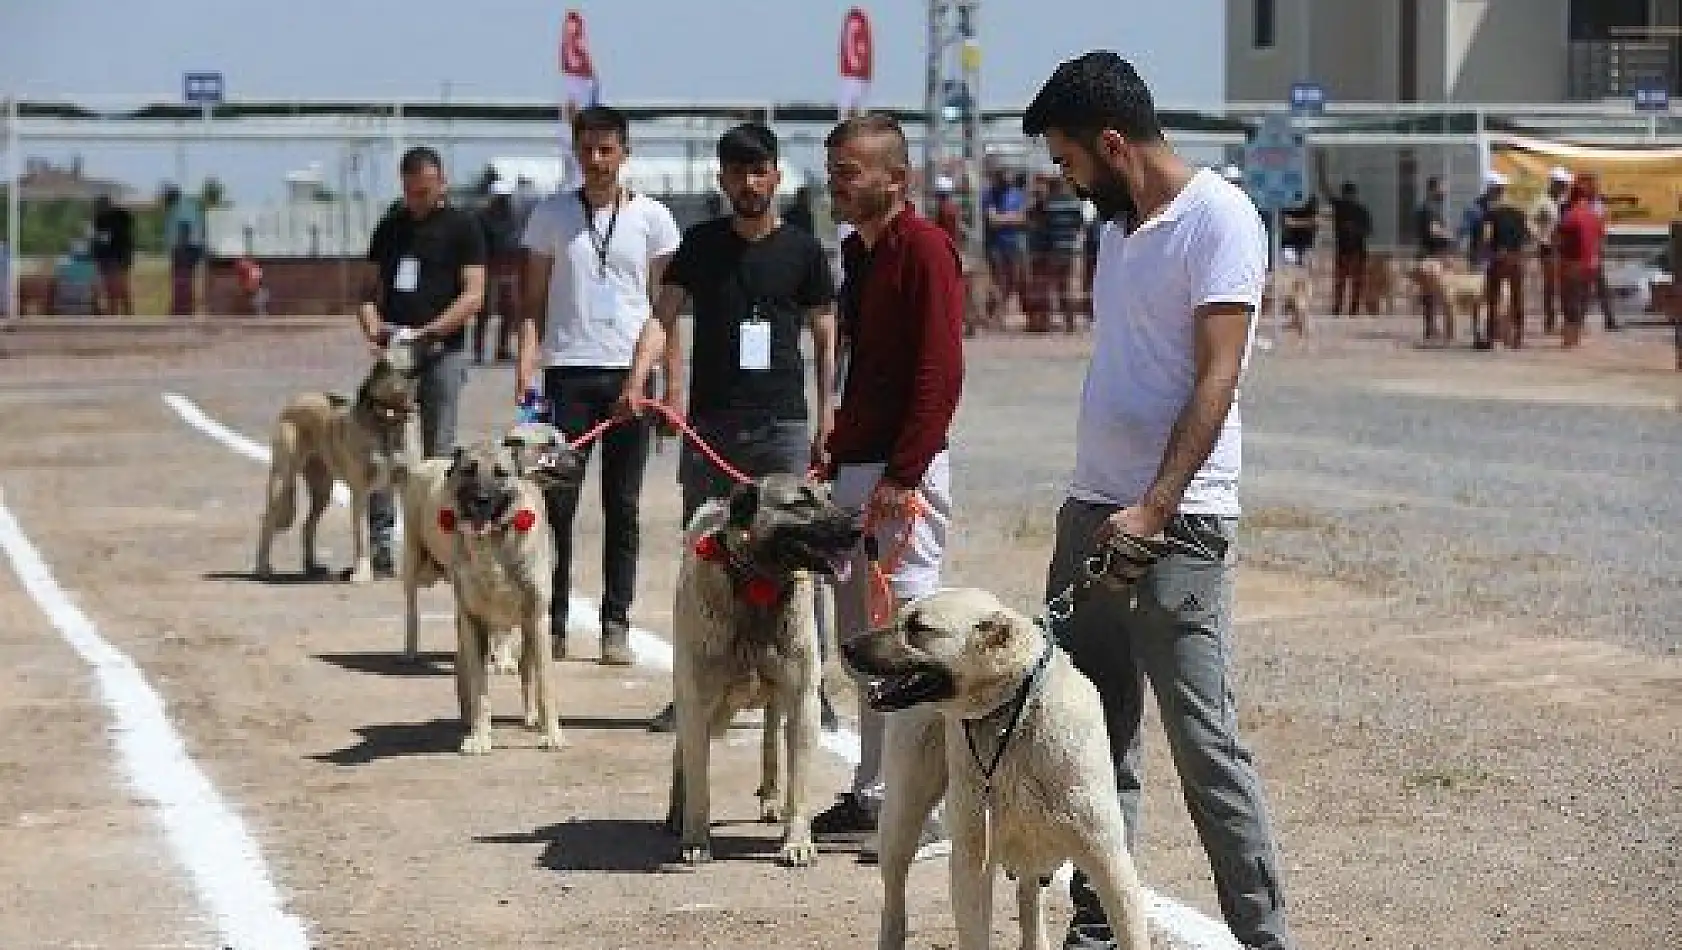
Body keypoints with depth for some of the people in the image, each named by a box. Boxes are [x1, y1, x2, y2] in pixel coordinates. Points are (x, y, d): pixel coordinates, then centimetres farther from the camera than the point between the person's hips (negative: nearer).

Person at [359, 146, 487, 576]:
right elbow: (372, 287, 17)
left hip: (442, 352, -4)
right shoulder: (390, 227, 14)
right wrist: (371, 322, -4)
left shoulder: (461, 227, 0)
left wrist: (429, 331, -17)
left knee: (438, 452, -1)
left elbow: (474, 294, -7)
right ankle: (380, 541, 3)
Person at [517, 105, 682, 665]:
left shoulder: (651, 218, 6)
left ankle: (616, 625, 9)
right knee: (557, 503, -2)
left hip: (629, 374, 0)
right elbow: (534, 299, 8)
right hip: (567, 372, 0)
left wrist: (672, 383, 1)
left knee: (623, 508, 4)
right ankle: (553, 620, 6)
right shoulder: (550, 215, 7)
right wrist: (526, 363, -5)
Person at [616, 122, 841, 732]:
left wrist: (827, 423, 1)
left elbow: (826, 339, 8)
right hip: (709, 424, 2)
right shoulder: (701, 244, 8)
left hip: (783, 427, -2)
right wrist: (637, 379, -18)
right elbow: (663, 316, -1)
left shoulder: (802, 249, 5)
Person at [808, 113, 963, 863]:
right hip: (856, 466, 10)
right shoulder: (859, 253, 16)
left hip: (904, 471, -10)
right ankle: (874, 792, 22)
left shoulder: (924, 248, -12)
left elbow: (940, 373, -18)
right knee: (860, 632, 13)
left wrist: (902, 477, -21)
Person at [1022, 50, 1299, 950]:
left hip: (1179, 522, -8)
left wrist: (1154, 508, -25)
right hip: (1093, 508, 8)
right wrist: (1103, 505, 16)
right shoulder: (1118, 221, 15)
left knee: (1204, 740, -8)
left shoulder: (1219, 218, -11)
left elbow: (1216, 379, -18)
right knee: (1094, 735, 10)